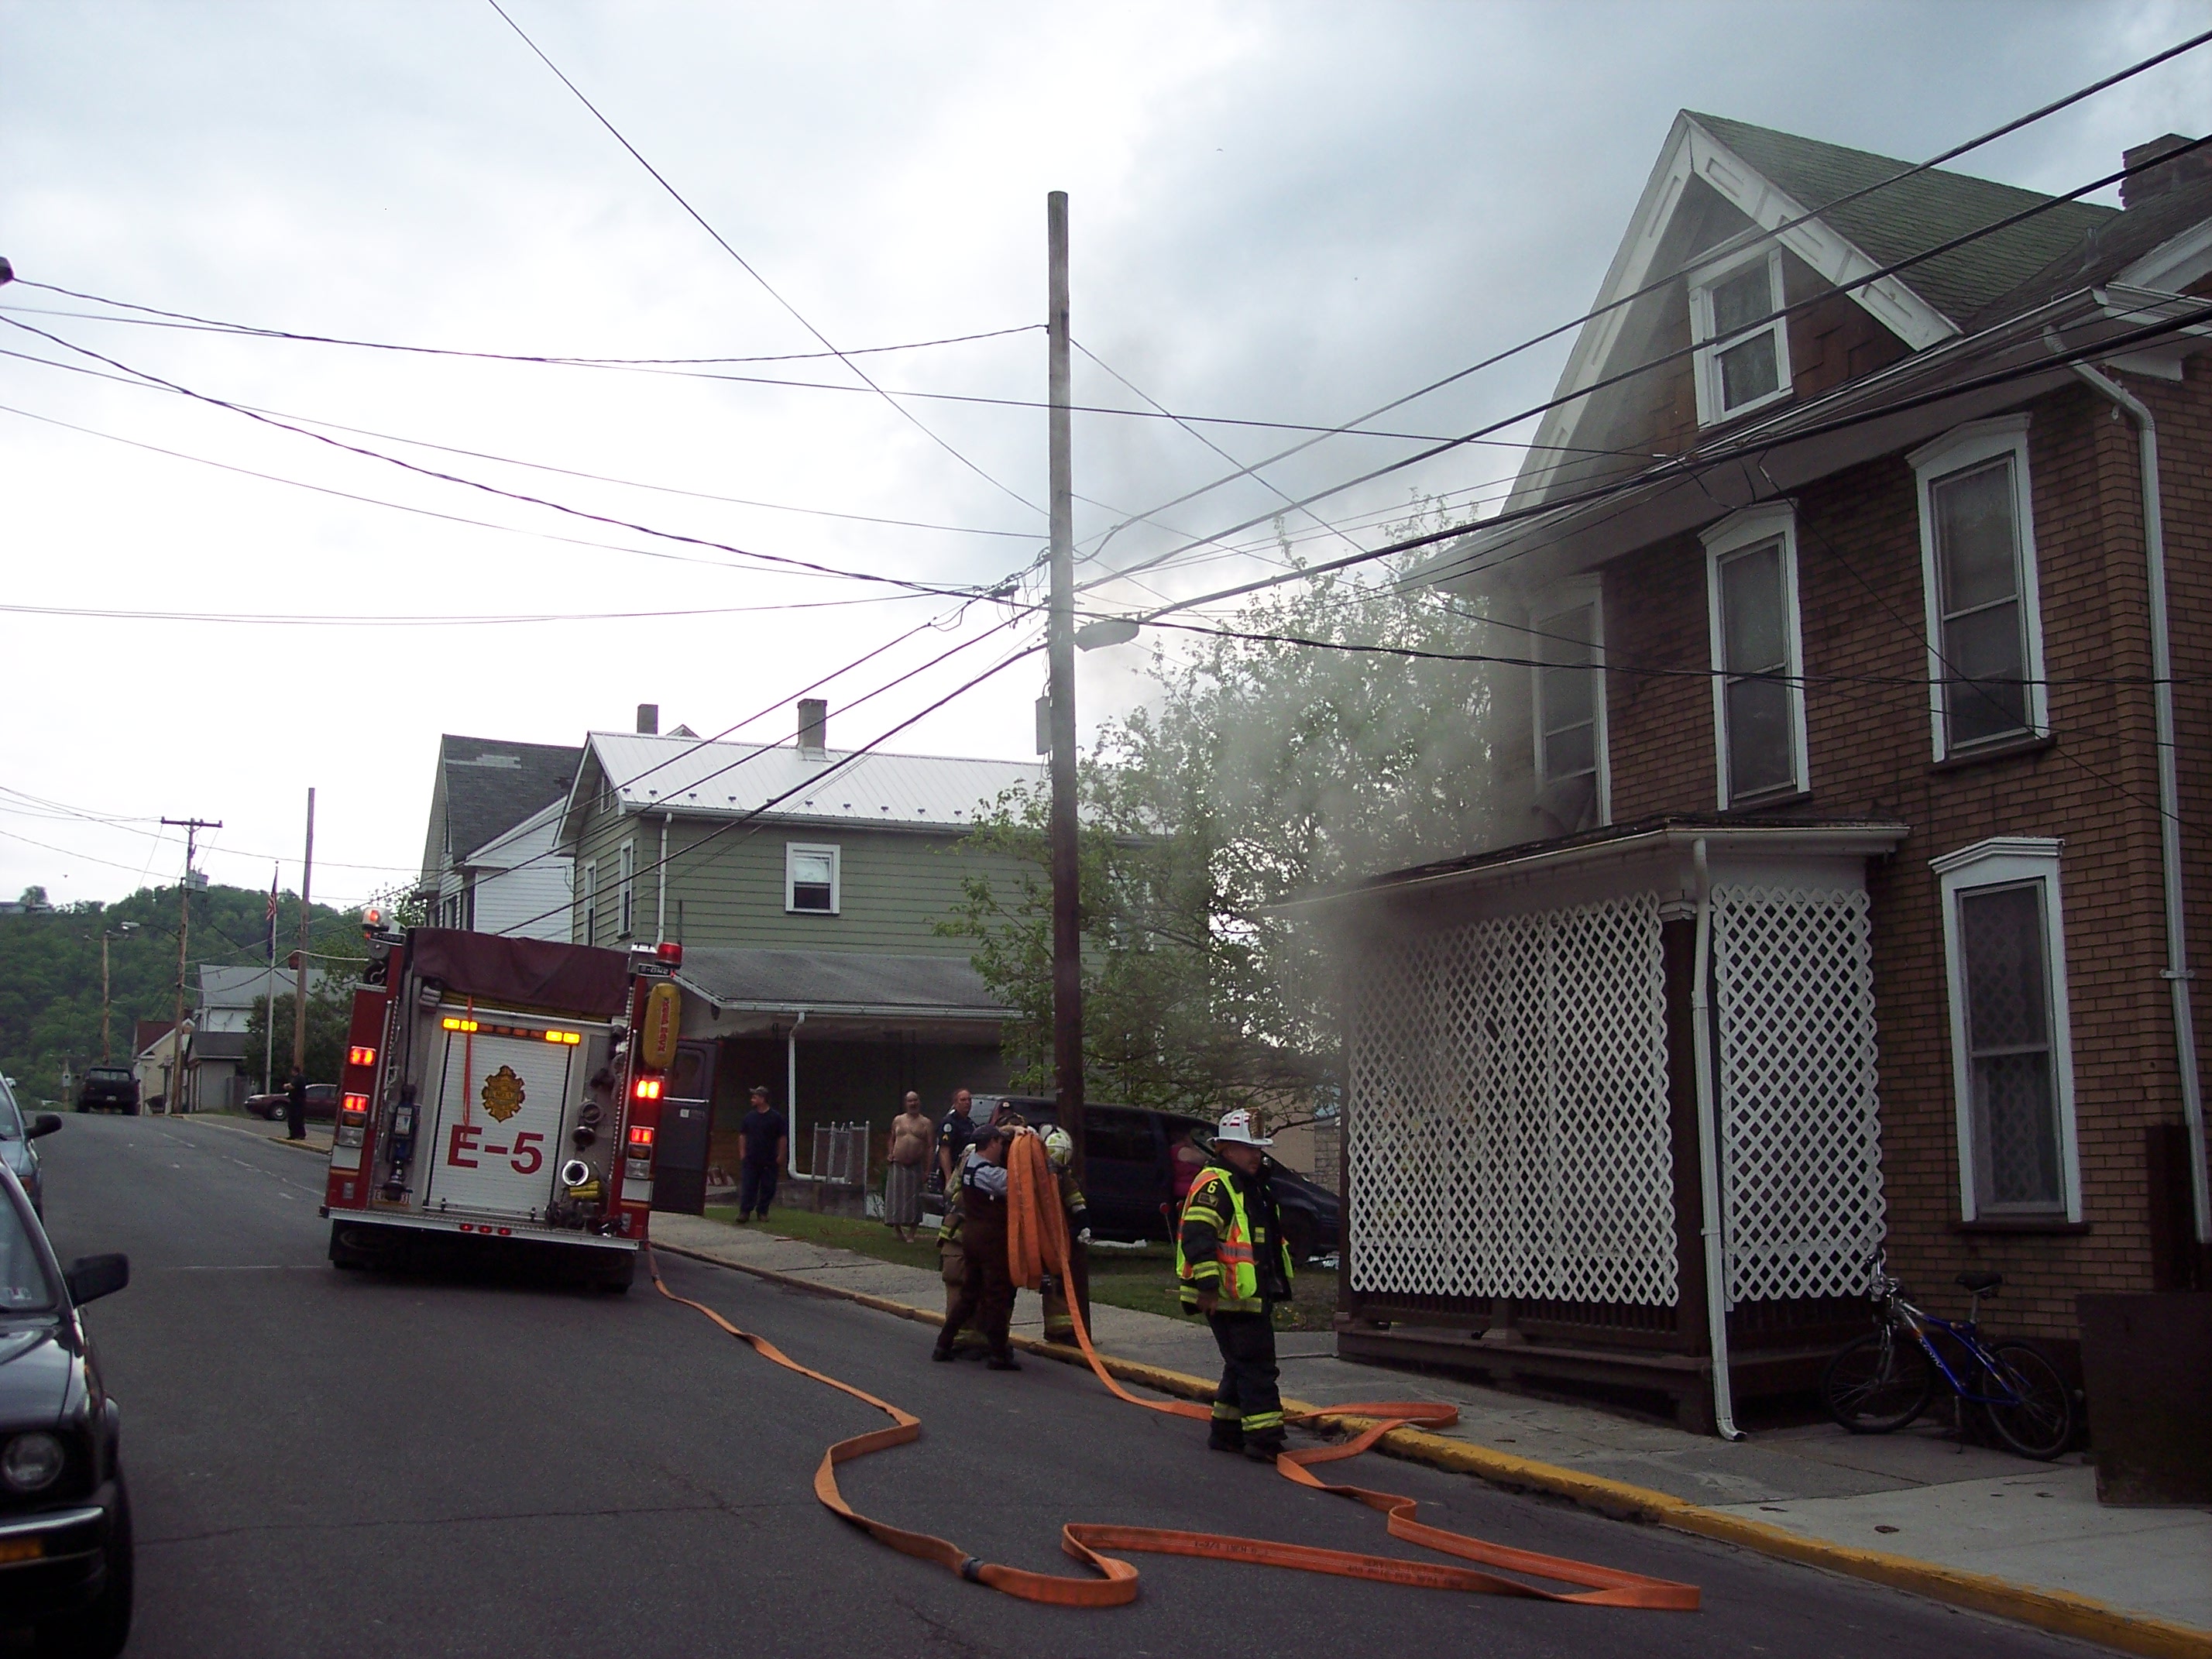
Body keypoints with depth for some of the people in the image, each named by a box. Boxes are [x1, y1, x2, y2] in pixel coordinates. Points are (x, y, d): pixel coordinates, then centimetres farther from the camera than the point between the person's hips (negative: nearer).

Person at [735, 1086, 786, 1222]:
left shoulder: (776, 1117, -2)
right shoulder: (749, 1117, 7)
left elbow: (783, 1138, 1)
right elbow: (742, 1135, 14)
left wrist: (780, 1156, -3)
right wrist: (743, 1152, 6)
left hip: (769, 1161, -2)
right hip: (751, 1160, 2)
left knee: (768, 1188, 3)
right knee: (748, 1187, -3)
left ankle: (763, 1212, 14)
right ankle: (745, 1212, -1)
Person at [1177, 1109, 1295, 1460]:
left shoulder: (1253, 1187, 20)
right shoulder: (1214, 1184, -14)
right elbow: (1197, 1236, -25)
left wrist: (1275, 1288, 32)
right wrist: (1208, 1285, -29)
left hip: (1254, 1297, 10)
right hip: (1229, 1299, -10)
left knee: (1243, 1367, 15)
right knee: (1256, 1366, -11)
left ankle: (1226, 1432, 24)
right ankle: (1264, 1438, -11)